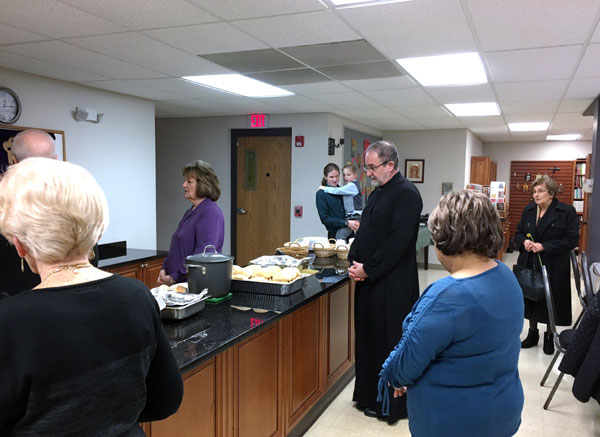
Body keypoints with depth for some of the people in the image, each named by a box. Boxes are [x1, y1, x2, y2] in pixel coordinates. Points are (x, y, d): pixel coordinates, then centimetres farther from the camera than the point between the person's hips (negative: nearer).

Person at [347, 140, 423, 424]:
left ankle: (390, 405, 18)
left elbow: (399, 241, -21)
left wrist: (368, 269, -16)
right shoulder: (378, 193, 15)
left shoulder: (406, 194, -14)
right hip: (369, 281, 9)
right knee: (367, 337, 15)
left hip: (393, 284, -9)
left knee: (390, 342, 3)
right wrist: (354, 262, 3)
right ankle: (369, 396, 30)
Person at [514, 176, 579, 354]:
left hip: (553, 267, -4)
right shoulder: (528, 210, 6)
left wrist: (544, 246, -20)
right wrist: (524, 241, -9)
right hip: (529, 264, 5)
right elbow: (518, 233, 14)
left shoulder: (567, 212, -10)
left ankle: (549, 336, 25)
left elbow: (572, 240, -13)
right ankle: (532, 333, 29)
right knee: (531, 298, 12)